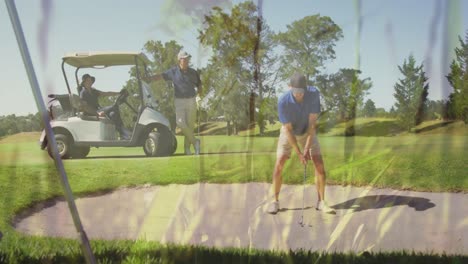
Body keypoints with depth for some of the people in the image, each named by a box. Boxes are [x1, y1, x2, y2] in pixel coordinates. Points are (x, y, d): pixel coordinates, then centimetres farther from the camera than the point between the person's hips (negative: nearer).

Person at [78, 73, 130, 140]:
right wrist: (97, 113, -28)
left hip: (99, 111, 7)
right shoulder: (83, 93, -5)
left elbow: (106, 94, 15)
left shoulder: (93, 91, 20)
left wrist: (119, 93, 3)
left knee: (112, 114, -25)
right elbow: (86, 108, -15)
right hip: (92, 114, -7)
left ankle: (123, 134, -38)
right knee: (114, 107, -24)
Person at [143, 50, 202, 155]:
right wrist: (147, 79, -15)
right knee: (180, 122, -18)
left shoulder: (193, 72, 5)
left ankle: (187, 147, 13)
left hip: (191, 100, 1)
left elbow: (199, 84, 17)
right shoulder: (173, 71, 1)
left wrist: (199, 91, -2)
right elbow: (160, 76, -4)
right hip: (179, 101, -1)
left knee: (190, 125, 1)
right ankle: (195, 141, -4)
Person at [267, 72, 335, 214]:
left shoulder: (314, 93, -31)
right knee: (279, 165, -12)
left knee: (320, 165, -10)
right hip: (289, 133, -1)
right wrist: (299, 153, -28)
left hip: (308, 132, 1)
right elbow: (288, 130, -28)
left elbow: (312, 122, -27)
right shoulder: (283, 102, -34)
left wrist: (307, 148, -29)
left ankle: (321, 202, 0)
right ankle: (275, 201, 2)